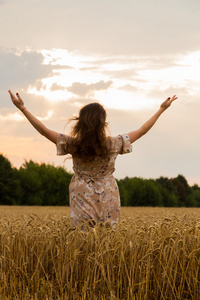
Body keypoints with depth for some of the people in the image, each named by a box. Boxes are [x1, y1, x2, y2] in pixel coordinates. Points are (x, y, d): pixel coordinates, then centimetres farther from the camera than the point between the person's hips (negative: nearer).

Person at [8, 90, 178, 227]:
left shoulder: (73, 145, -11)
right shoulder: (113, 145, -10)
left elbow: (44, 130, -6)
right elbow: (142, 131, 0)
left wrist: (22, 108, -1)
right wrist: (162, 109, 9)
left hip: (82, 202, 0)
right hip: (107, 201, 0)